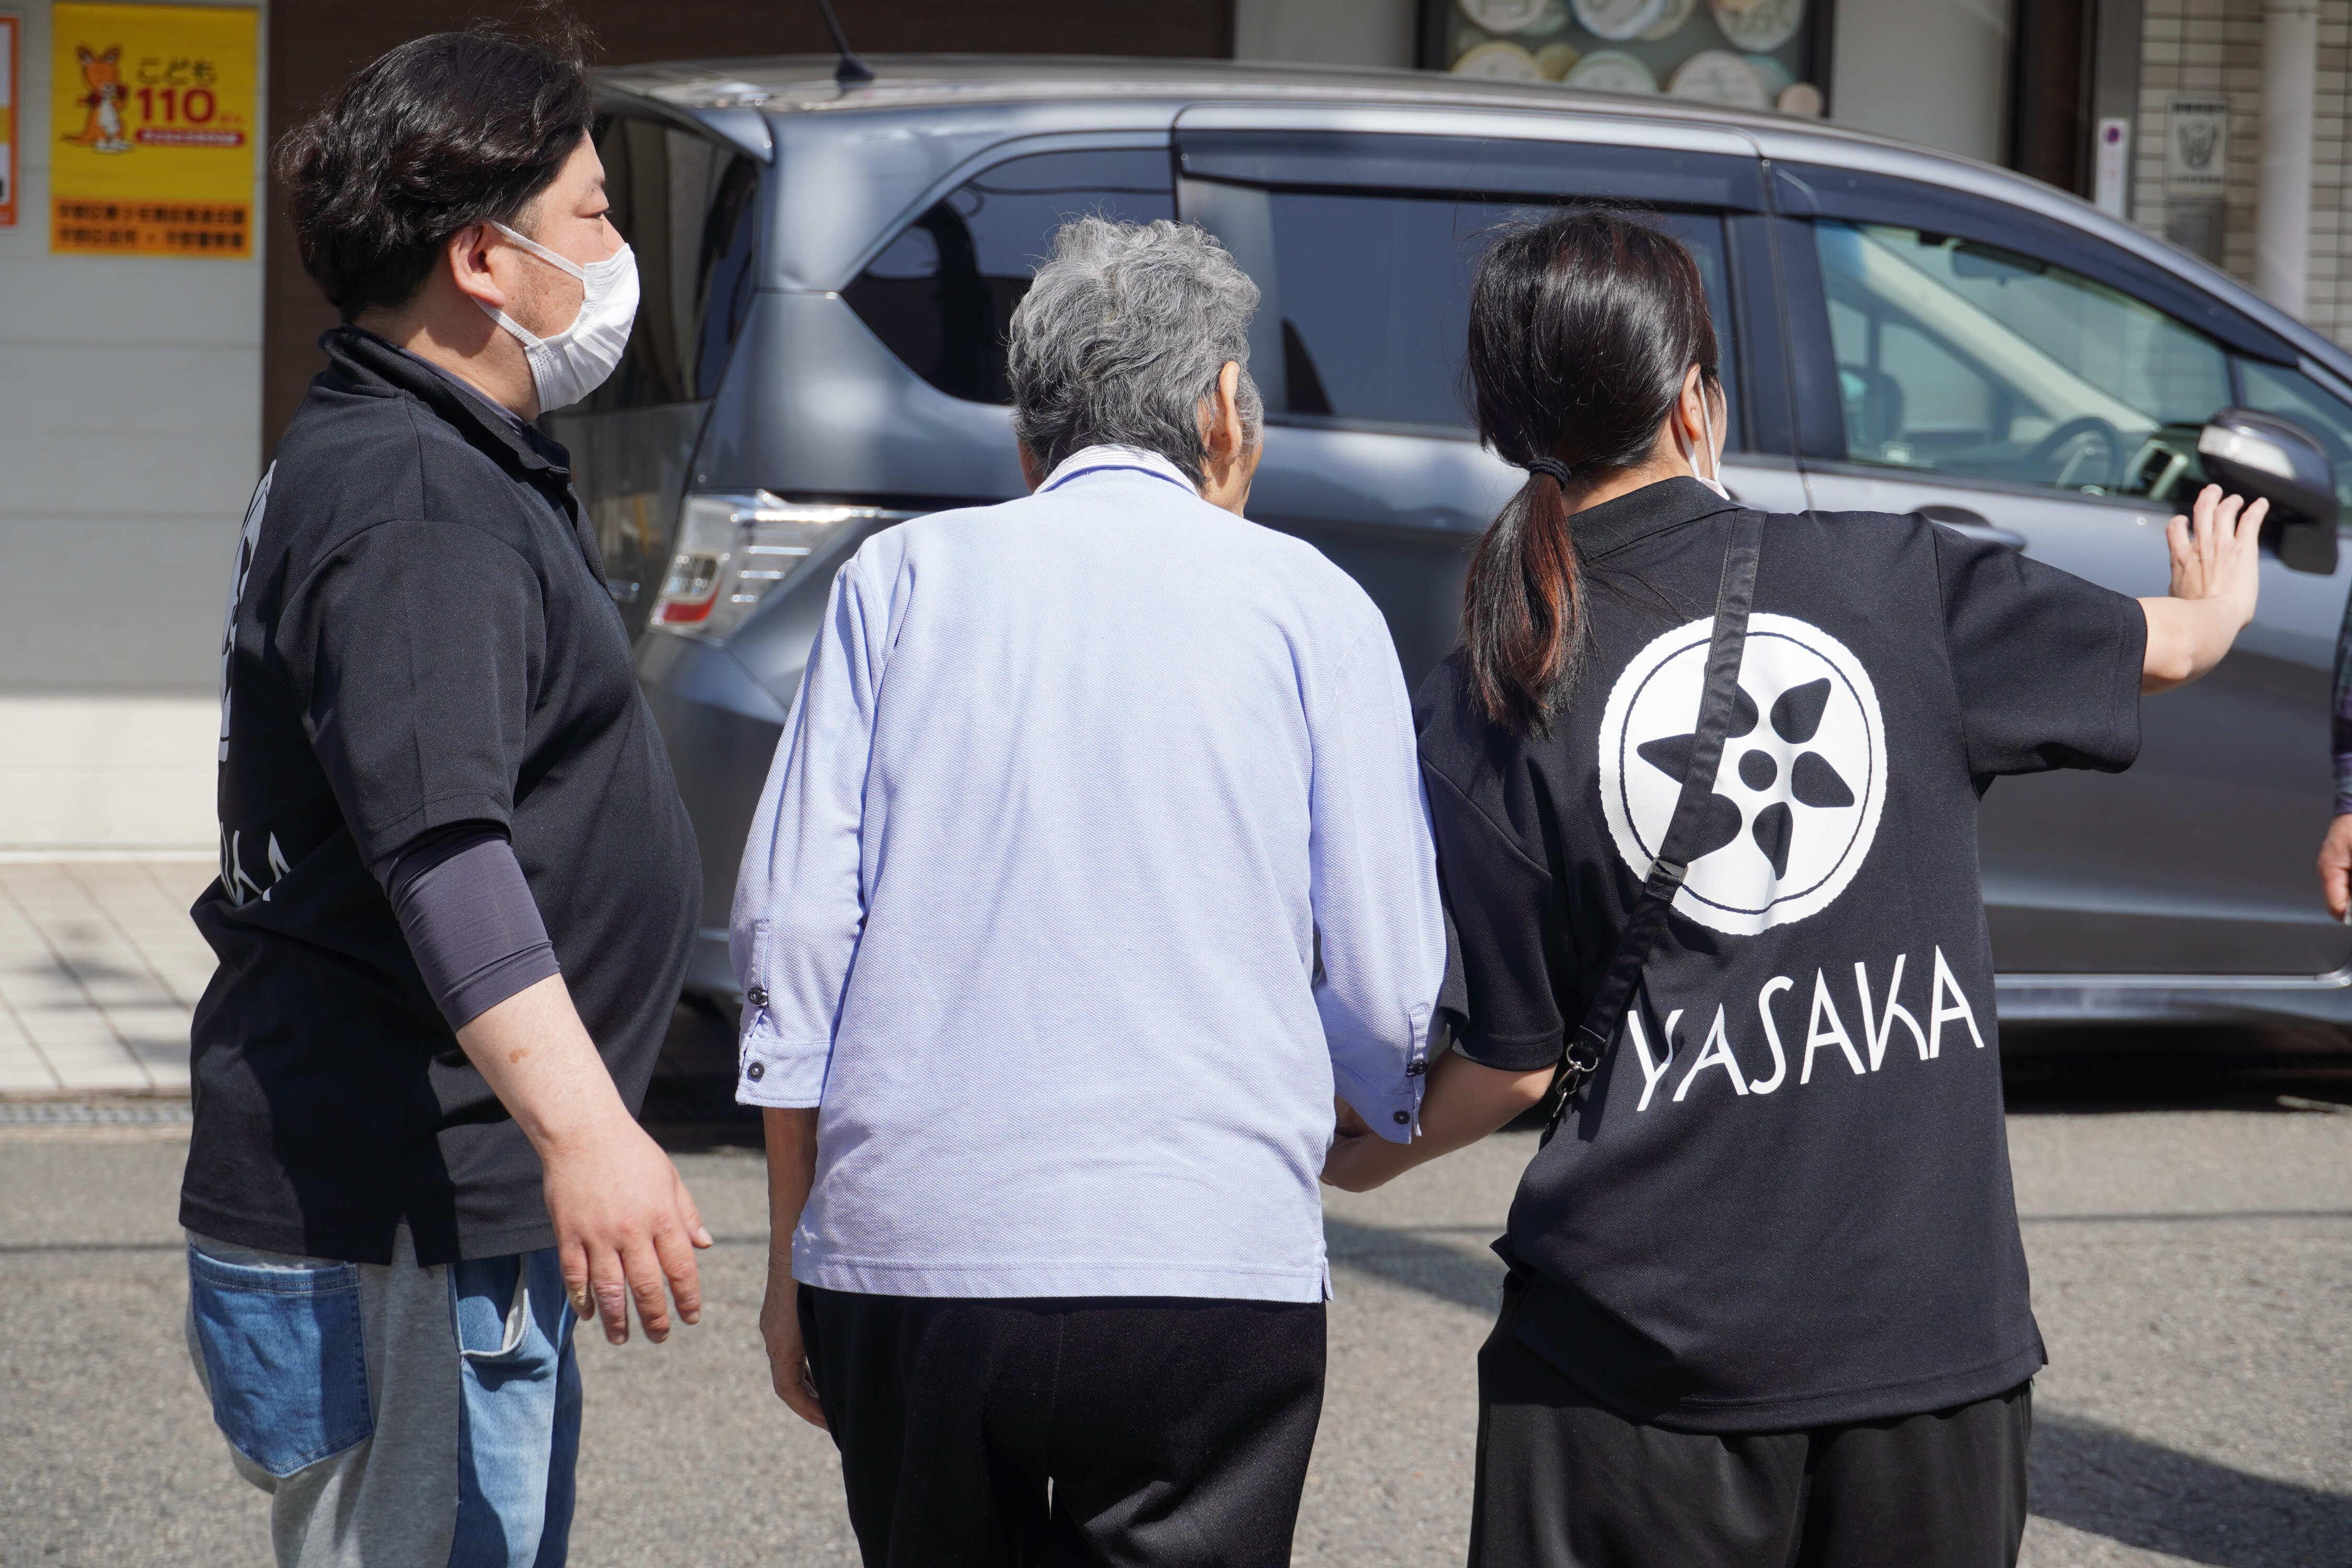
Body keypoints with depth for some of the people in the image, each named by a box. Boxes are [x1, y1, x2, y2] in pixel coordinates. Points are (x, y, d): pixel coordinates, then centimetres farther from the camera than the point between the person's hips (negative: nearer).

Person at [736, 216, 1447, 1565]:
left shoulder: (907, 576, 10)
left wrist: (793, 1255, 12)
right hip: (1207, 1265, -2)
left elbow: (796, 922, 5)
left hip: (905, 1252, 2)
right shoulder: (1308, 604, 6)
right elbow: (1388, 984, 4)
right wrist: (1385, 1128, 27)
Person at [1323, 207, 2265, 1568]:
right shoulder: (1890, 581, -1)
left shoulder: (1484, 709, -4)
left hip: (1642, 1343, -1)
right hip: (1932, 1320, 1)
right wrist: (2223, 596, 40)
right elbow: (2172, 648, 15)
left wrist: (1373, 1155, 21)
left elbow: (1518, 1061, 0)